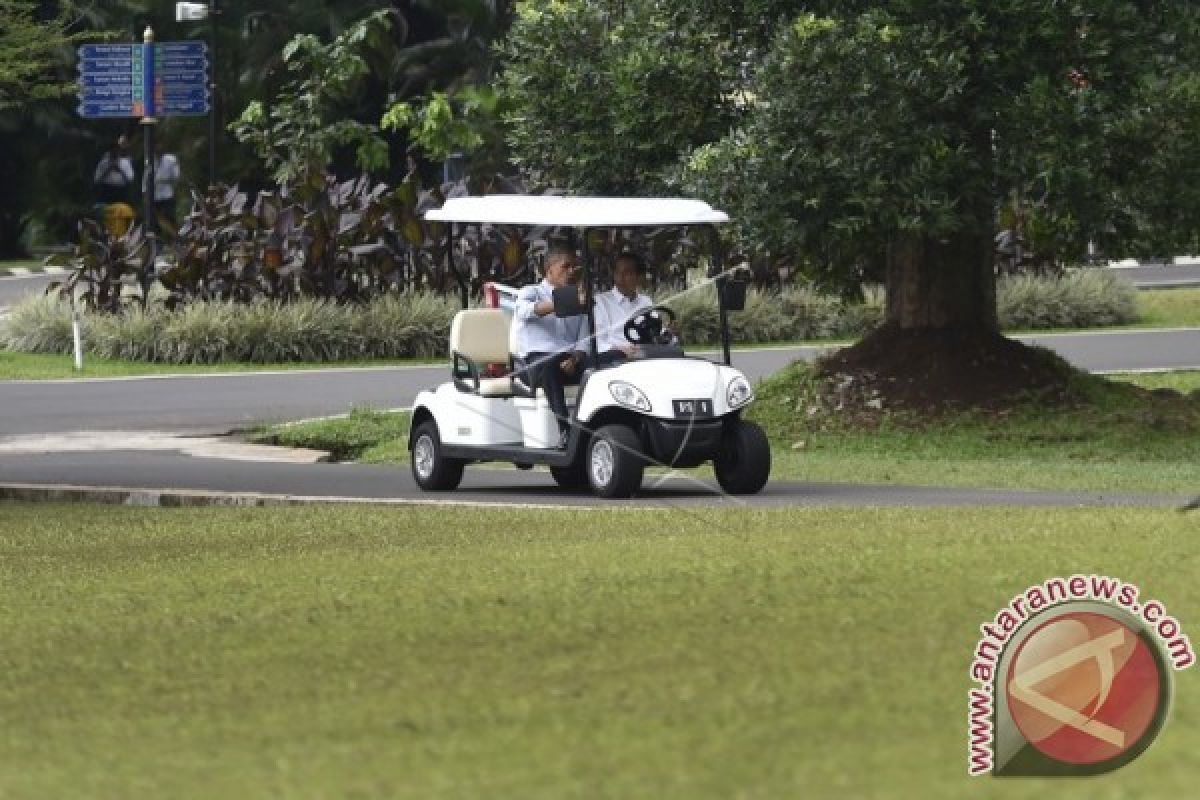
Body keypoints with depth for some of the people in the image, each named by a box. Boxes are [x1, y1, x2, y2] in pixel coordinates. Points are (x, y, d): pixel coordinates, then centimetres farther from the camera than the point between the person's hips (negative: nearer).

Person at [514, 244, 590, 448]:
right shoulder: (531, 293, 11)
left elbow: (584, 340, 13)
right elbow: (526, 310, -16)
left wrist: (574, 359, -11)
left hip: (570, 360, 4)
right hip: (536, 360, -4)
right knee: (549, 368, -39)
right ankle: (565, 430, -48)